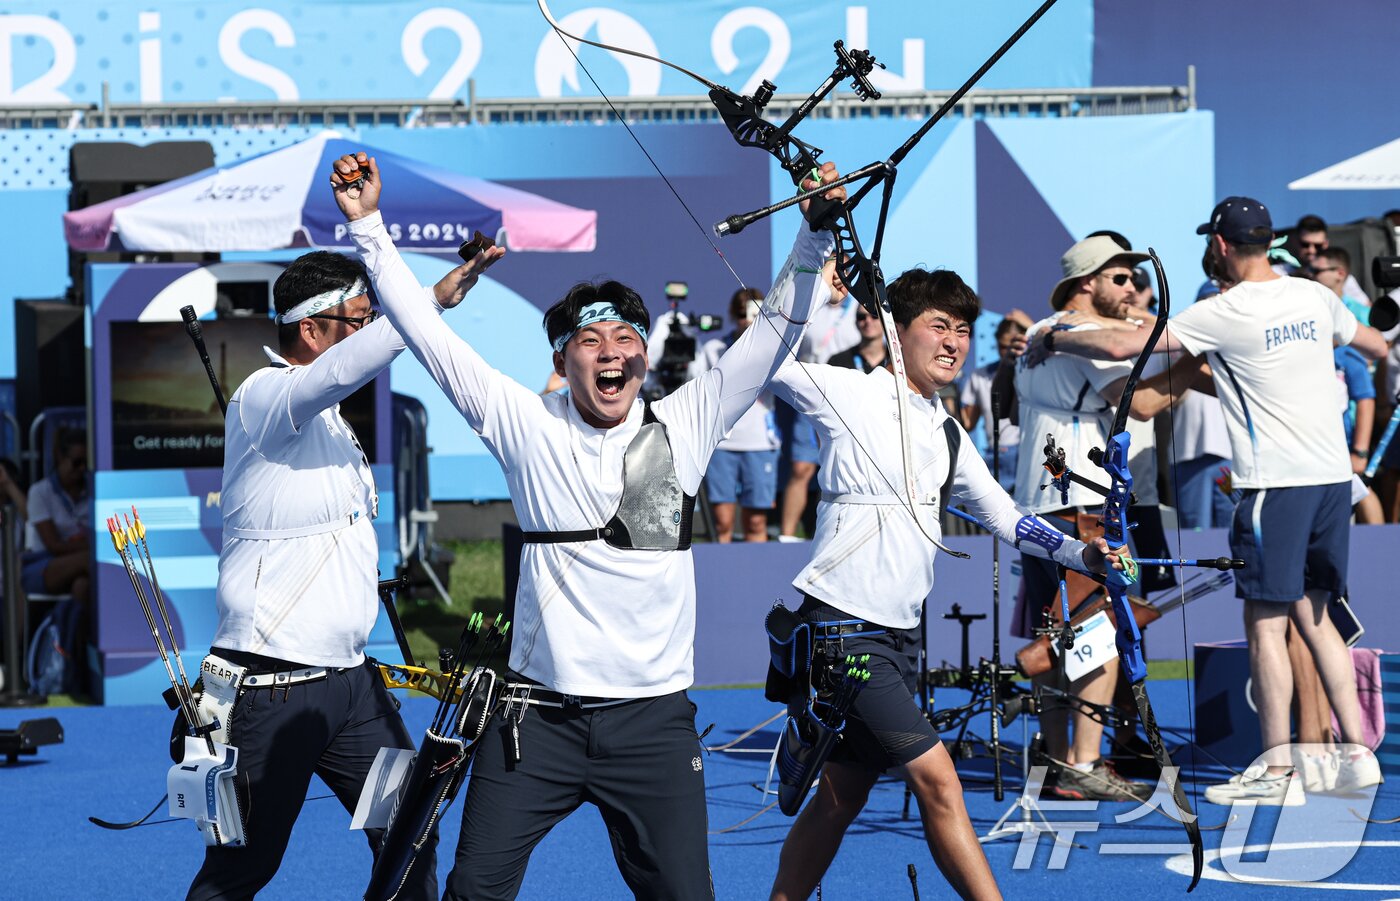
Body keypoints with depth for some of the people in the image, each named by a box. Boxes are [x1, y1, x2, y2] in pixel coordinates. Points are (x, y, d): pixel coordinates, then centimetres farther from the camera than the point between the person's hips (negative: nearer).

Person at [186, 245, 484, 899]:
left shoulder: (332, 422, 18)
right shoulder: (261, 399, -11)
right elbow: (343, 369, -33)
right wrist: (433, 300, -37)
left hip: (350, 681, 9)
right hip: (272, 690, -9)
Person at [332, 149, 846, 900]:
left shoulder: (684, 426, 4)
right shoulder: (528, 427, 2)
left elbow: (774, 333, 3)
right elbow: (429, 337, 1)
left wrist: (816, 235, -7)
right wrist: (369, 229, -3)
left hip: (652, 718, 0)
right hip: (540, 716, 0)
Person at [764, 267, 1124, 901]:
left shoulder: (948, 435, 15)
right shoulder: (851, 395, -6)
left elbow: (1004, 516, 21)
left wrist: (1082, 554, 8)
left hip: (898, 635, 8)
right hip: (843, 627, -8)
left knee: (842, 796, 11)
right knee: (936, 779, -11)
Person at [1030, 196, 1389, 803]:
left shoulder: (1225, 315, -11)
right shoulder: (1315, 297, 8)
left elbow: (1120, 347, -13)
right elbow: (1377, 346, 26)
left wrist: (1053, 340, 2)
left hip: (1275, 481, -7)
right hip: (1333, 474, 7)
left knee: (1265, 622, -2)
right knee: (1312, 614, 14)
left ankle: (1277, 771, -4)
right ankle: (1357, 753, 9)